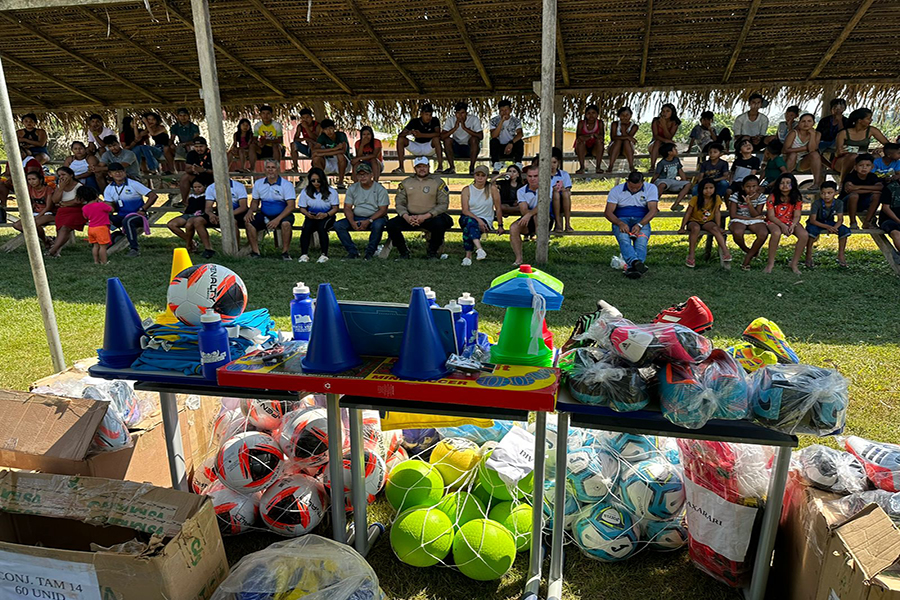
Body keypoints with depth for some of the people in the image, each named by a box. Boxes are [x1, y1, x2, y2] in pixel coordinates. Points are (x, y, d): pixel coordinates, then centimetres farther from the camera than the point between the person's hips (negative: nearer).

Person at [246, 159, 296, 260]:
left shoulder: (286, 184, -7)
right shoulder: (258, 183, 8)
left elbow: (291, 205, -15)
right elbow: (255, 201, 18)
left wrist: (278, 219, -27)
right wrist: (250, 211, -6)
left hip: (282, 214, -4)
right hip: (264, 215, 4)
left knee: (286, 223, -36)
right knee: (249, 223, -21)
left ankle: (285, 252, -21)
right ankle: (255, 251, -13)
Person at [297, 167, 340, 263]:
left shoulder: (331, 191, 3)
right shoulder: (305, 192, 9)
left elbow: (335, 208, -1)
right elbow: (302, 208, 9)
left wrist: (326, 215, -20)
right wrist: (307, 214, -15)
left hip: (327, 217, -2)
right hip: (311, 217, 2)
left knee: (321, 227, -35)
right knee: (306, 228, -31)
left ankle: (324, 255, -32)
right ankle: (304, 254, -29)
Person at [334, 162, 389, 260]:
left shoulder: (380, 189, -4)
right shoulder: (352, 189, 7)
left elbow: (383, 210, -10)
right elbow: (347, 208, 5)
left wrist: (368, 221, -23)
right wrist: (352, 222, -16)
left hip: (374, 218, -4)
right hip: (356, 218, 4)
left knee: (378, 225, -39)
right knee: (338, 225, -18)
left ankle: (370, 252, -21)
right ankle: (353, 251, -13)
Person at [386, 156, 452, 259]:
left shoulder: (438, 182, 4)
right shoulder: (406, 182, 13)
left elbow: (443, 204, -3)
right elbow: (399, 203, 8)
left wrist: (425, 217, -16)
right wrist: (406, 217, -14)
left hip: (430, 217, -2)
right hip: (410, 217, 3)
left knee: (439, 224, -35)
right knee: (391, 225, -21)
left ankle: (432, 252, -10)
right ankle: (404, 252, -1)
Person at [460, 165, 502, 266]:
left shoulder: (492, 189, 1)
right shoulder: (467, 190, 3)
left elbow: (498, 209, 5)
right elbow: (465, 210, -7)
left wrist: (500, 225, 5)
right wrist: (478, 220, -21)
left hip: (486, 220, -1)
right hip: (468, 218, 1)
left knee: (470, 225, -35)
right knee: (469, 221, -37)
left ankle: (468, 255, -39)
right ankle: (479, 249, -58)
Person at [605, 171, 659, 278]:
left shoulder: (651, 188, 7)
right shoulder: (616, 190, 8)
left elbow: (653, 210, -4)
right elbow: (608, 212, 1)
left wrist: (640, 225, -22)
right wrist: (620, 223, -20)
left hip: (642, 221, 1)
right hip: (621, 220, 0)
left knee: (641, 240, -34)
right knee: (623, 238, -36)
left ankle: (632, 267, -55)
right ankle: (637, 262, -61)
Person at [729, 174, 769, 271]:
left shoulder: (761, 197, -4)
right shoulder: (736, 196, -9)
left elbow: (756, 215, -9)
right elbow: (733, 215, -10)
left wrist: (749, 202, -23)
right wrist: (751, 218, -11)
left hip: (755, 220, 2)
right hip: (738, 220, -2)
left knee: (764, 233, -31)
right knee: (737, 233, -38)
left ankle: (748, 257, -12)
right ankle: (748, 251, -5)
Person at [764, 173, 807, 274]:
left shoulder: (796, 198, 0)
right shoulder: (772, 197, -8)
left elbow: (797, 216, -3)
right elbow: (771, 216, -12)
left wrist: (793, 226, -24)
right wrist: (783, 226, -26)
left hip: (790, 222, 3)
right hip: (774, 222, -3)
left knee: (804, 235, -25)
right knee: (776, 233, -40)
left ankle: (794, 264, -10)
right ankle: (770, 263, -24)